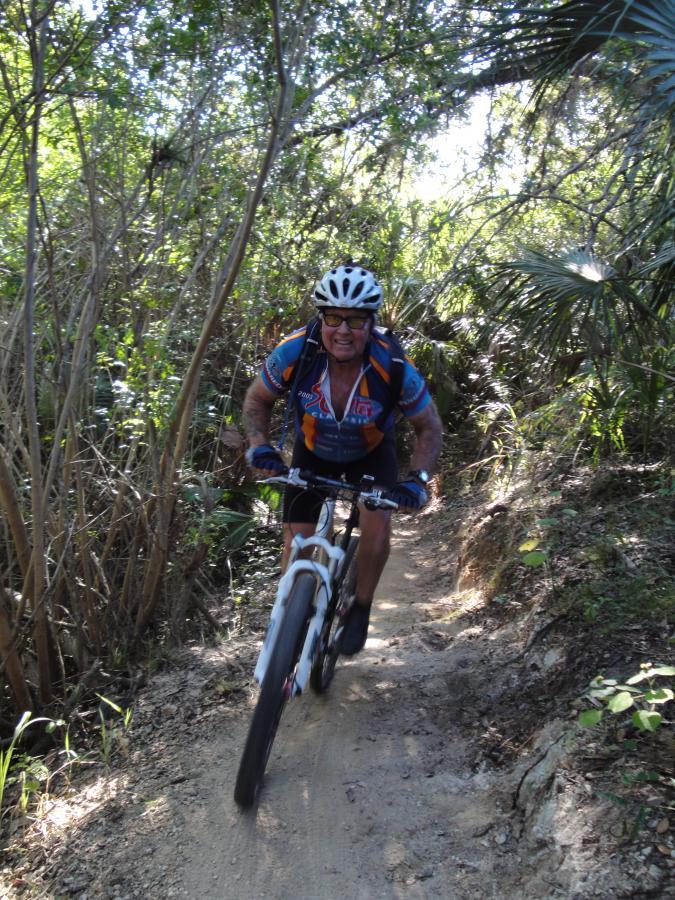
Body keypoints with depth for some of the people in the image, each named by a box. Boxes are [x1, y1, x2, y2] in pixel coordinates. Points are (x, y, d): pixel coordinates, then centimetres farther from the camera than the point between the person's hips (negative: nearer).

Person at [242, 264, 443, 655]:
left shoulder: (395, 368, -32)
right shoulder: (294, 353, -31)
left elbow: (429, 428, -16)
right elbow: (258, 400, -11)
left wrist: (418, 479, -31)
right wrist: (260, 446, -27)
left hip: (372, 452, -1)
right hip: (314, 451, 1)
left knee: (378, 524, -23)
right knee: (297, 542, -6)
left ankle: (360, 609, 3)